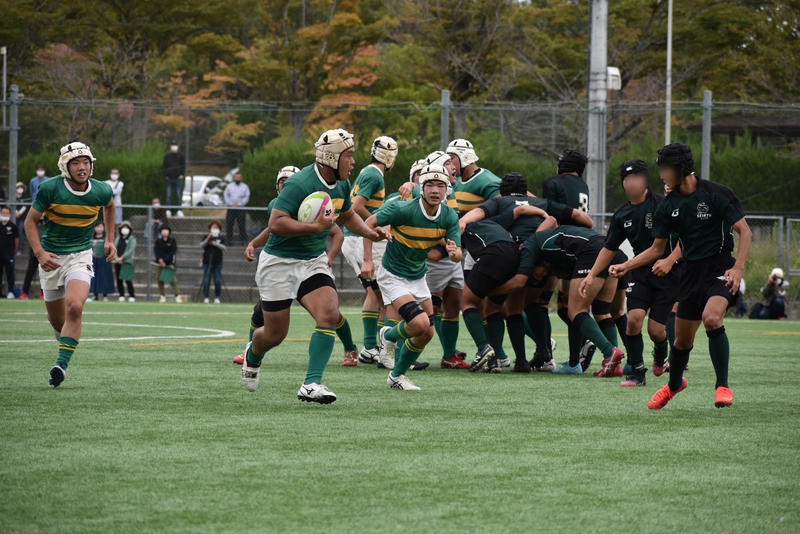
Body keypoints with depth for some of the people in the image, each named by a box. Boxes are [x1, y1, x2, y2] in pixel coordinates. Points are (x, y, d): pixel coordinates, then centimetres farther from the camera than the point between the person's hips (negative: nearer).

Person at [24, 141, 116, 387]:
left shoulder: (101, 191, -8)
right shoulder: (49, 189, -15)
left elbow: (109, 206, 18)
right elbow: (30, 221, -6)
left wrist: (109, 239, 17)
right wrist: (39, 253, -19)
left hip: (80, 256, -1)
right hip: (51, 257, 1)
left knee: (74, 307, -24)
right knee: (56, 319, 9)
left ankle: (62, 364, -21)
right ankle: (65, 340, 42)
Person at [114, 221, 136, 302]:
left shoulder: (132, 239, 1)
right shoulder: (118, 239, 15)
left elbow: (131, 250, -9)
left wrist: (122, 257, -16)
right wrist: (117, 258, -9)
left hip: (127, 262, -5)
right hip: (118, 262, 5)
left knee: (128, 280, -13)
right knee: (119, 280, 4)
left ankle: (132, 296, -7)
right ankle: (121, 296, 12)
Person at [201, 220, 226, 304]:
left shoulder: (221, 238, 8)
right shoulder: (206, 238, 8)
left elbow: (223, 248, -5)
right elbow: (201, 245, -8)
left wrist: (215, 243, -18)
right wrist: (208, 239, -23)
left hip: (217, 263, 0)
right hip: (207, 262, 0)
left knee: (218, 281, -3)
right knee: (206, 281, -4)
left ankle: (217, 297, 4)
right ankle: (205, 297, 1)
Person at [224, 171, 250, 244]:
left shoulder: (245, 186, 6)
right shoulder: (229, 186, 12)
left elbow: (246, 197, 2)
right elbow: (226, 196, 8)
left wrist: (238, 204, -8)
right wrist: (231, 204, -6)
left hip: (241, 208, -2)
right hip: (231, 208, 2)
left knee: (242, 225, -6)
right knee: (229, 224, 0)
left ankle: (243, 240, -2)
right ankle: (229, 239, 7)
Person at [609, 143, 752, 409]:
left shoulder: (716, 193, -10)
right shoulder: (668, 206, 5)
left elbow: (745, 232, -9)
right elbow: (657, 249, 15)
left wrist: (738, 268, -21)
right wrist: (626, 266, 2)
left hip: (720, 267, -5)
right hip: (692, 272, 5)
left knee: (711, 317, -30)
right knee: (682, 339, 9)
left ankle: (722, 387, -18)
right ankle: (674, 384, 39)